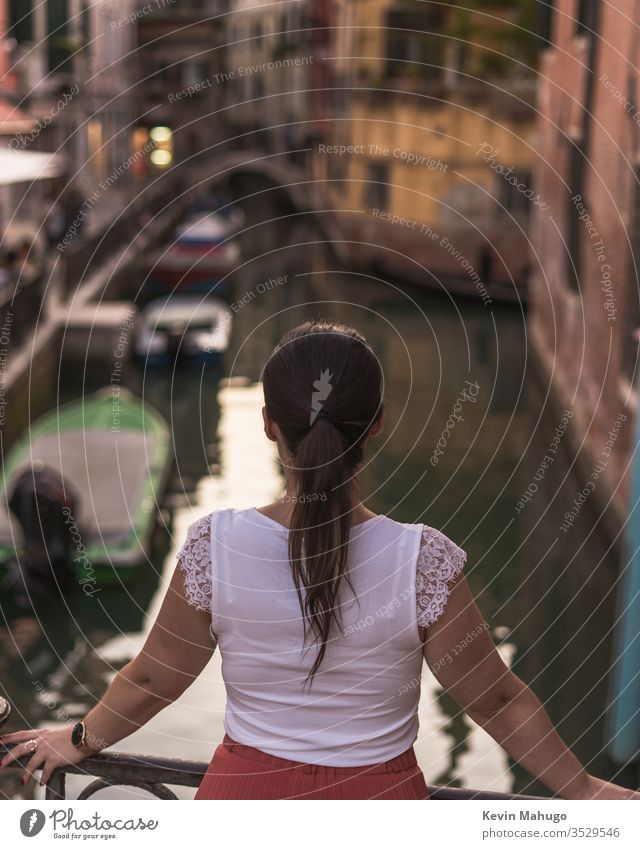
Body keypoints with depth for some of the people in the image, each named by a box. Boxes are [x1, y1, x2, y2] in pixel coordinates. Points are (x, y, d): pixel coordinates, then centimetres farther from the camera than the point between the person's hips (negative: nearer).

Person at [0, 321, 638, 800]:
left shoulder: (215, 547, -18)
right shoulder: (422, 562, -22)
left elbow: (151, 681, -4)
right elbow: (496, 698, -10)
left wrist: (79, 741, 17)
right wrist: (581, 789, 7)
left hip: (246, 790, 1)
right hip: (377, 800, -1)